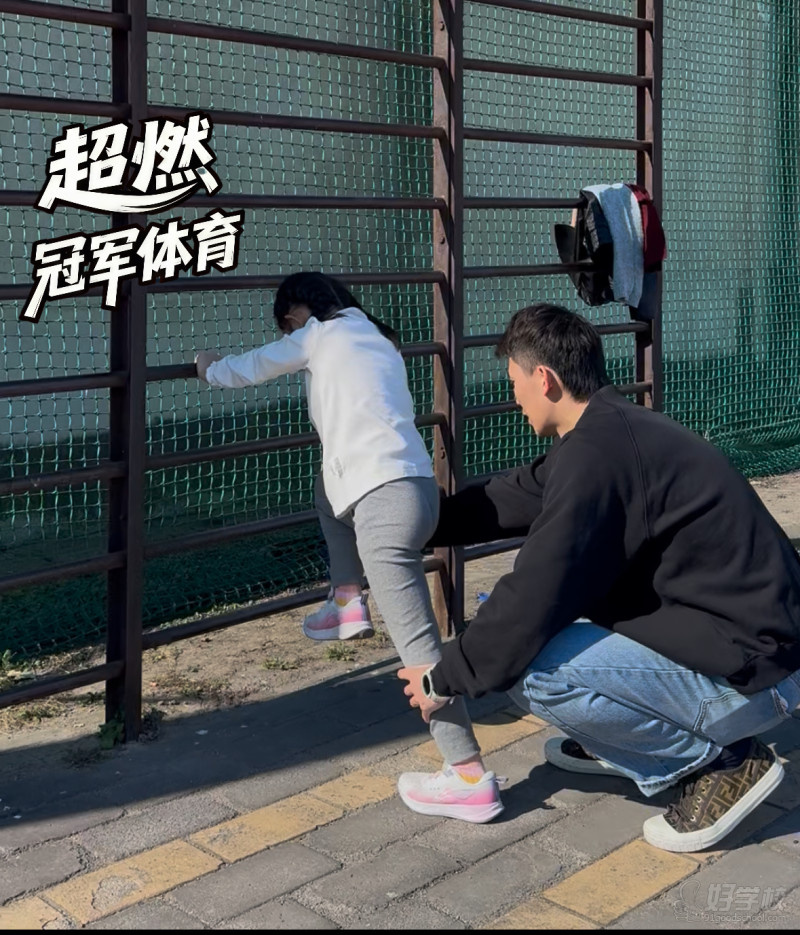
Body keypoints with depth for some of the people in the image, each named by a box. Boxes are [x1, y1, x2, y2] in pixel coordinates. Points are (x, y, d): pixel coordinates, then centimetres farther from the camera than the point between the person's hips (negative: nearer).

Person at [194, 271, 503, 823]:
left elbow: (249, 368, 17)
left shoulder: (321, 333, 8)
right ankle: (347, 603, 25)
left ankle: (471, 780, -11)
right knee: (330, 485, 34)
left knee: (417, 641, -10)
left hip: (387, 498, -9)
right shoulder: (376, 340, 28)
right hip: (416, 484, 9)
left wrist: (210, 367, 37)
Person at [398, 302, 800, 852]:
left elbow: (534, 599, -22)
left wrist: (444, 680, -7)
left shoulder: (598, 454, -24)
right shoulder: (617, 426, 6)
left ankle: (721, 760, -5)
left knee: (527, 667, -21)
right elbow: (513, 499, 19)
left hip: (749, 678, -9)